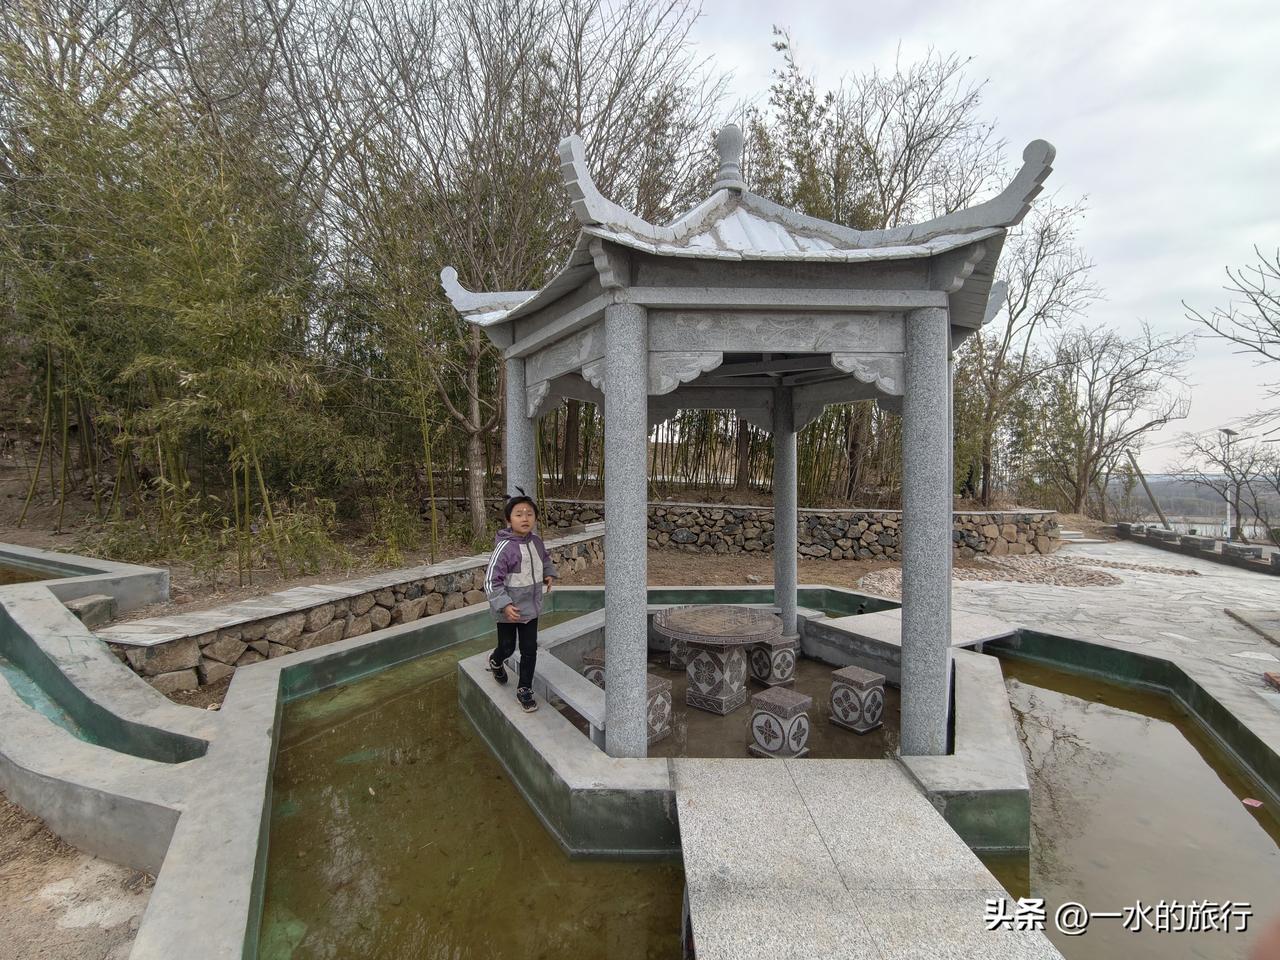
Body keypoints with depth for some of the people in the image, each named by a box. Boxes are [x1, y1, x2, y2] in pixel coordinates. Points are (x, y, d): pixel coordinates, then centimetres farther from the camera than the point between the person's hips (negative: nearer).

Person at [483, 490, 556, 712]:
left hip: (531, 607, 5)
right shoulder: (504, 547, -24)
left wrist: (549, 573, 7)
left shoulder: (536, 541, -5)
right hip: (508, 610, -4)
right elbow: (491, 580, -23)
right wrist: (504, 605, -28)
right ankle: (495, 662, 51)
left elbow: (545, 558, 20)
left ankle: (524, 689, 26)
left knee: (530, 650, 8)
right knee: (507, 647, 15)